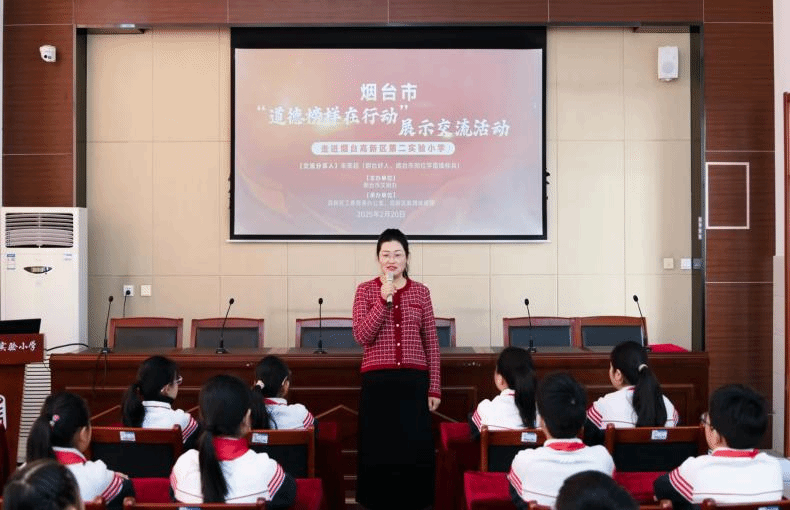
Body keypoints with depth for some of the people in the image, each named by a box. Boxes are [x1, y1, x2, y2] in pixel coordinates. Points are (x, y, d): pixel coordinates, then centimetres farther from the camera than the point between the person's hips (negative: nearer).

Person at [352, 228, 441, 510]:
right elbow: (362, 336, -9)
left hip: (414, 380, 1)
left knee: (415, 447, 1)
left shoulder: (421, 291, 7)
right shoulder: (366, 290, 3)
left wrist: (434, 388, 4)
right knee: (378, 448, 3)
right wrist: (384, 300, -16)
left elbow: (431, 343, 8)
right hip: (377, 380, -1)